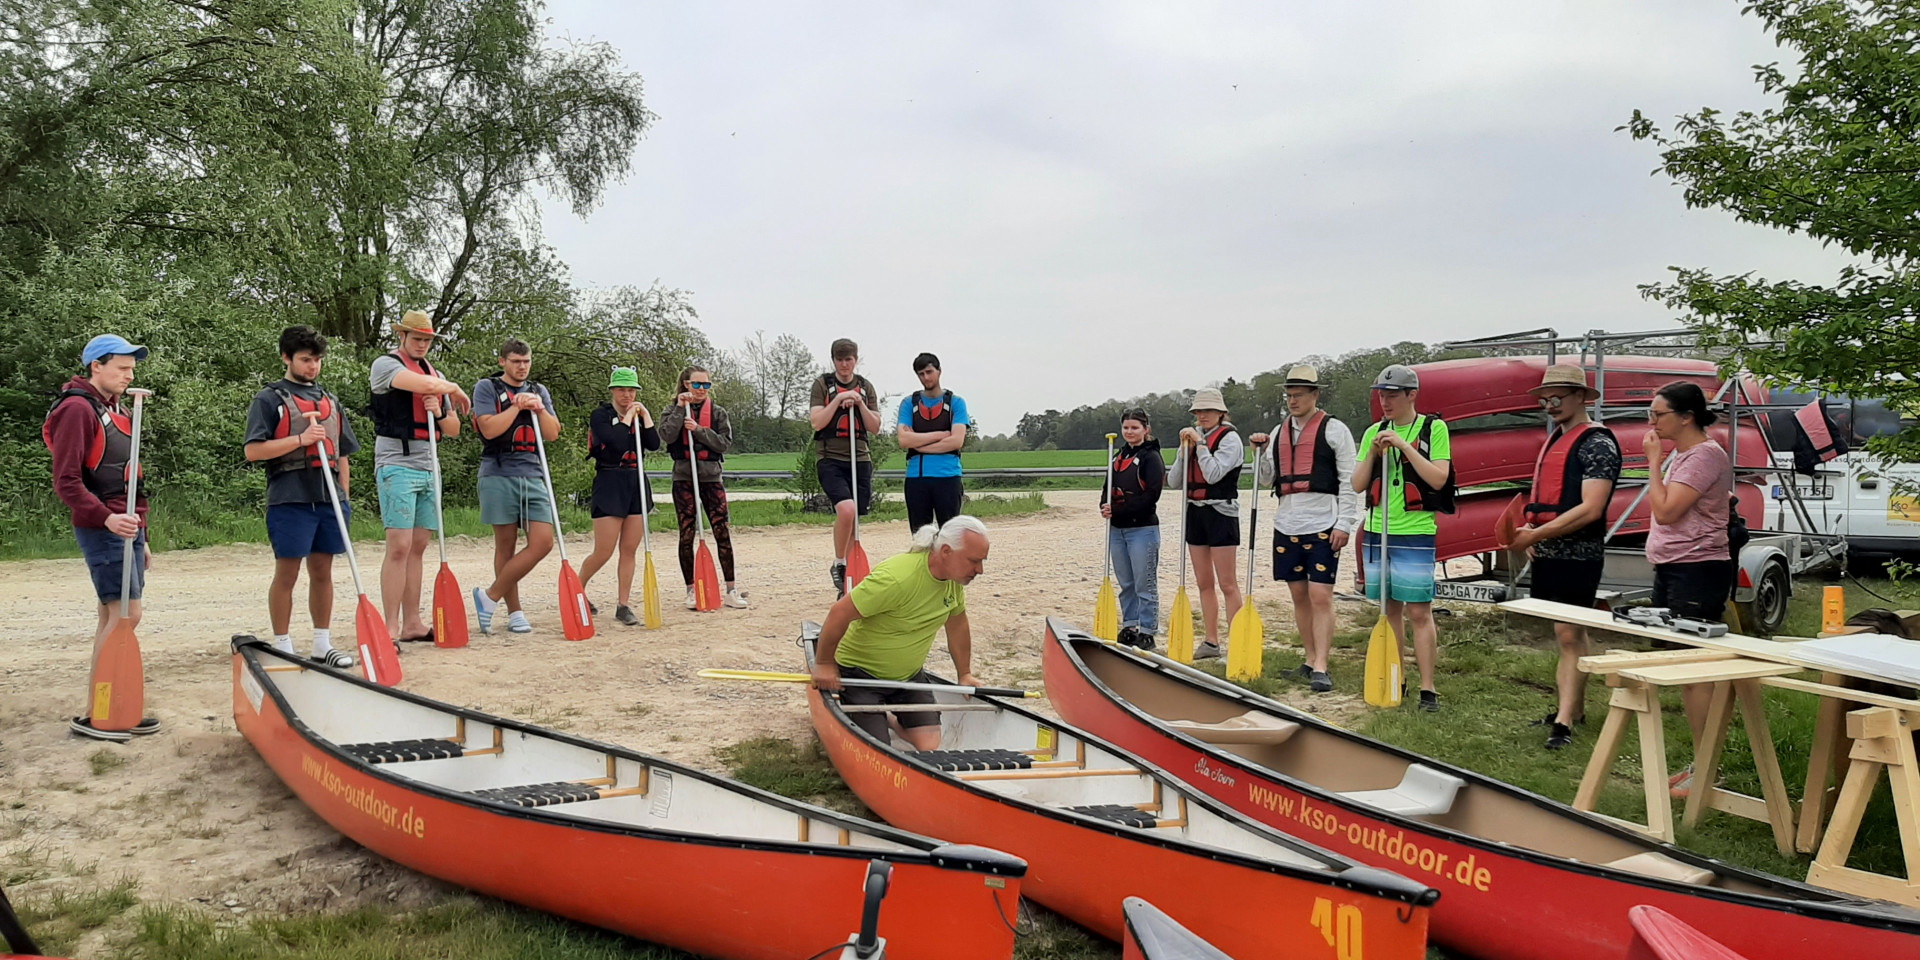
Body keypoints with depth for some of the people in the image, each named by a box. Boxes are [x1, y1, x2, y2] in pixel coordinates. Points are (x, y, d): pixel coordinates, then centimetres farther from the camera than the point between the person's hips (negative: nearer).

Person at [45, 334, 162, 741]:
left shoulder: (116, 410, 19)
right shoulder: (77, 409, -9)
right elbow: (66, 482, -15)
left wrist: (139, 535, 21)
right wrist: (106, 518, -27)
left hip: (125, 526, 9)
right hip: (102, 529, -9)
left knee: (112, 615, 9)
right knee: (125, 614, -11)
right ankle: (91, 713, -5)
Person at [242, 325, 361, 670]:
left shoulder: (330, 401, 18)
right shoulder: (269, 399, 0)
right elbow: (253, 451, -9)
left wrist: (345, 497, 14)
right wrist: (301, 439, -17)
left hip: (329, 499, 5)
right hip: (290, 499, -5)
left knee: (322, 571, 10)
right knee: (287, 574, 0)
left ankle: (323, 644, 18)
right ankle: (283, 648, 8)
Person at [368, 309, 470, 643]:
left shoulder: (437, 375, 19)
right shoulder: (385, 365, -3)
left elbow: (453, 429, 20)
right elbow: (424, 384, -23)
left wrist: (440, 413, -2)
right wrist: (455, 389, -3)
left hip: (428, 469, 7)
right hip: (397, 466, -7)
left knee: (418, 548, 7)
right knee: (399, 547, -11)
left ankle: (412, 623, 11)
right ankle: (392, 627, -10)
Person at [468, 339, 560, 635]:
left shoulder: (539, 392, 17)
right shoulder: (486, 388, 3)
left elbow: (553, 434, 8)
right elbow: (489, 429, -11)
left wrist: (539, 409, -6)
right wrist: (517, 406, -8)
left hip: (533, 476, 5)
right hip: (498, 475, -4)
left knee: (543, 542, -6)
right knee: (506, 544, 1)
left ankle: (490, 596, 4)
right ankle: (514, 613, 10)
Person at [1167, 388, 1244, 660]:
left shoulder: (1229, 438, -8)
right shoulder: (1192, 437, 11)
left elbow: (1213, 473, -21)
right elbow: (1176, 480, 7)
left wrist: (1200, 443, -16)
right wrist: (1184, 450, -5)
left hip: (1220, 513, -7)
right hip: (1195, 512, 7)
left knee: (1228, 584, -7)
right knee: (1204, 584, 11)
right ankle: (1211, 642, 19)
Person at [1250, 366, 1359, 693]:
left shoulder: (1335, 430, -2)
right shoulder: (1278, 432, 14)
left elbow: (1349, 480, -6)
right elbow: (1269, 480, 20)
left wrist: (1344, 524, -12)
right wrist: (1260, 453, 4)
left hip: (1322, 525, -6)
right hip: (1287, 524, 6)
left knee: (1321, 596, -8)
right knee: (1299, 595, 10)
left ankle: (1321, 668, -7)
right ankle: (1310, 660, 20)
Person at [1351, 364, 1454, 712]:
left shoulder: (1434, 428, -2)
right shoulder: (1374, 433, 10)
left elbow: (1439, 479, -12)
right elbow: (1358, 485, 8)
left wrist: (1404, 446, -16)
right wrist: (1372, 452, -7)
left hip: (1415, 532, -5)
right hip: (1377, 531, 5)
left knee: (1419, 612, -4)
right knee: (1390, 609, 11)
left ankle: (1428, 689, 1)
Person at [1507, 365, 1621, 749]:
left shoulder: (1597, 443, -12)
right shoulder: (1555, 437, 16)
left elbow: (1590, 509, -20)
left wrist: (1535, 534, -20)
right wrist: (1530, 532, 4)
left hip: (1577, 555, -9)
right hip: (1548, 554, 9)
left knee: (1569, 634, -10)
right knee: (1569, 632, 15)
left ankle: (1564, 722, -11)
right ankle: (1576, 707, 24)